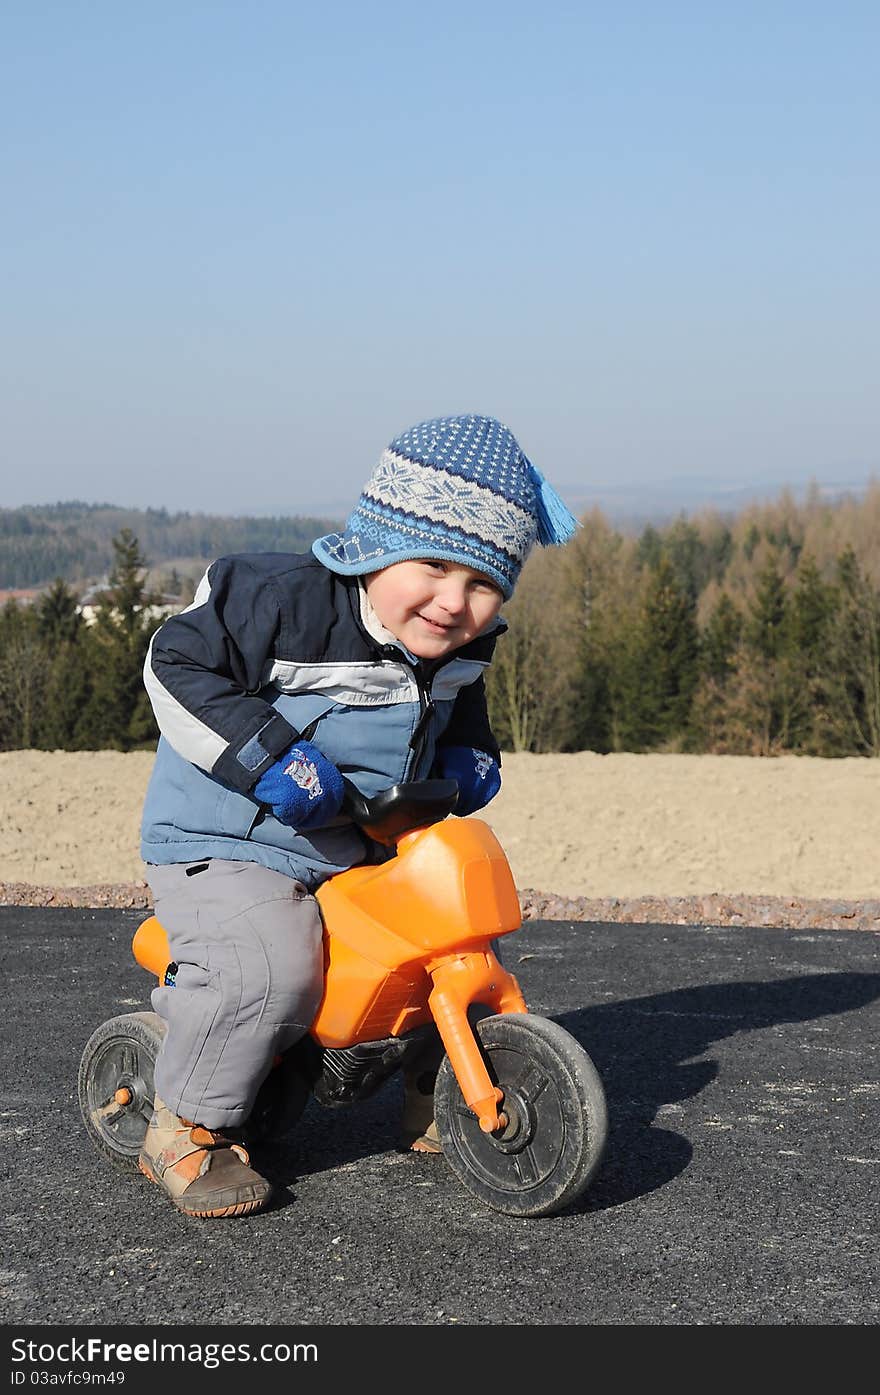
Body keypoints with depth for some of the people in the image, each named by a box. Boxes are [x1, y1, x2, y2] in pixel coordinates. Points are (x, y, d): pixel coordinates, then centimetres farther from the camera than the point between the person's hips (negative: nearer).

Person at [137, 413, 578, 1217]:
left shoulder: (460, 639, 1)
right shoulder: (287, 602, -24)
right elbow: (178, 662, -19)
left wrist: (469, 756, 3)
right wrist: (267, 756, -27)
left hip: (368, 851, 7)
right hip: (226, 845, -7)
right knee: (270, 969, -31)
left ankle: (437, 1099, 25)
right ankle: (189, 1130, -8)